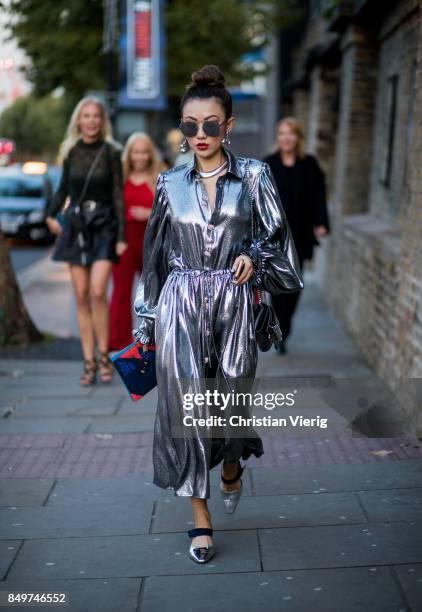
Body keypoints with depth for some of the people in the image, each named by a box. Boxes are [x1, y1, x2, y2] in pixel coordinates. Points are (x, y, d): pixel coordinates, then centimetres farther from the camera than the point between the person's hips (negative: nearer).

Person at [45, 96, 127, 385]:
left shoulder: (111, 152, -3)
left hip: (103, 226, -3)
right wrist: (51, 215, 12)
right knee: (81, 296, 2)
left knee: (98, 292, -15)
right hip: (75, 225, 3)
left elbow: (118, 195, -4)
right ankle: (89, 362, 8)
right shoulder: (71, 152, 7)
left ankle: (103, 357, 0)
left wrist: (122, 236, -9)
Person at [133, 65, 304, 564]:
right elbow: (155, 253, 10)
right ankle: (201, 518, 12)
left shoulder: (253, 175, 2)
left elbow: (276, 234, 9)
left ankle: (231, 466, 43)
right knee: (184, 404, -1)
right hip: (181, 307, 1)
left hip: (233, 304, 0)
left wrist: (254, 256, -13)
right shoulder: (170, 182, 5)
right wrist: (147, 320, 10)